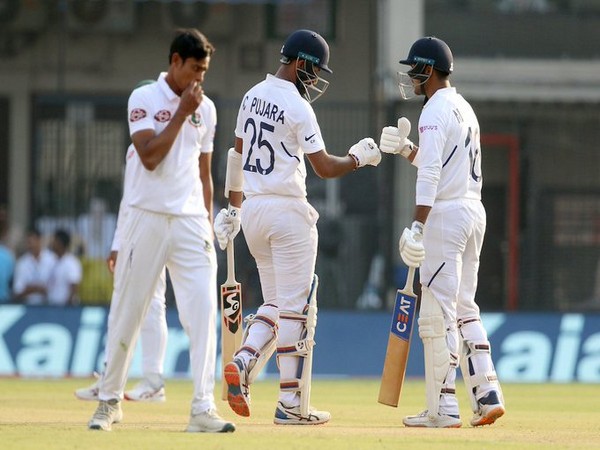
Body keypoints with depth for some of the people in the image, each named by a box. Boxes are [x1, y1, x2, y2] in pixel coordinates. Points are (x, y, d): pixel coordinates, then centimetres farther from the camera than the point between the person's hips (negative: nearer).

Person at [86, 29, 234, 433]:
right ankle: (110, 400, 18)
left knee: (203, 309, -9)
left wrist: (208, 226, 13)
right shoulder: (144, 99, -3)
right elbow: (150, 157, -16)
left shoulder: (206, 108, 11)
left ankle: (203, 409, -12)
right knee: (128, 311, 3)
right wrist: (182, 113, -13)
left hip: (191, 221, 3)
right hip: (148, 218, -3)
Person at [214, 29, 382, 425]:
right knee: (296, 307, -2)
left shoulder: (253, 97, 10)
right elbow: (325, 168, -14)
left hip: (252, 210, 8)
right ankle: (293, 405, -2)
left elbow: (237, 154, 17)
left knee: (276, 303, 16)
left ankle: (244, 363, -9)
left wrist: (232, 207, 23)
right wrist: (359, 158, 3)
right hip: (287, 212, -8)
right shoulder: (298, 108, -14)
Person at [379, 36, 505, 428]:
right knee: (464, 308, 14)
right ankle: (487, 395, 7)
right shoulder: (465, 108, 18)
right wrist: (406, 149, 21)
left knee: (438, 313, -7)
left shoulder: (436, 111, -12)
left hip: (446, 215, -10)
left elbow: (430, 175, -22)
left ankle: (444, 408, -8)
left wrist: (417, 227, -26)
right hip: (475, 211, 10)